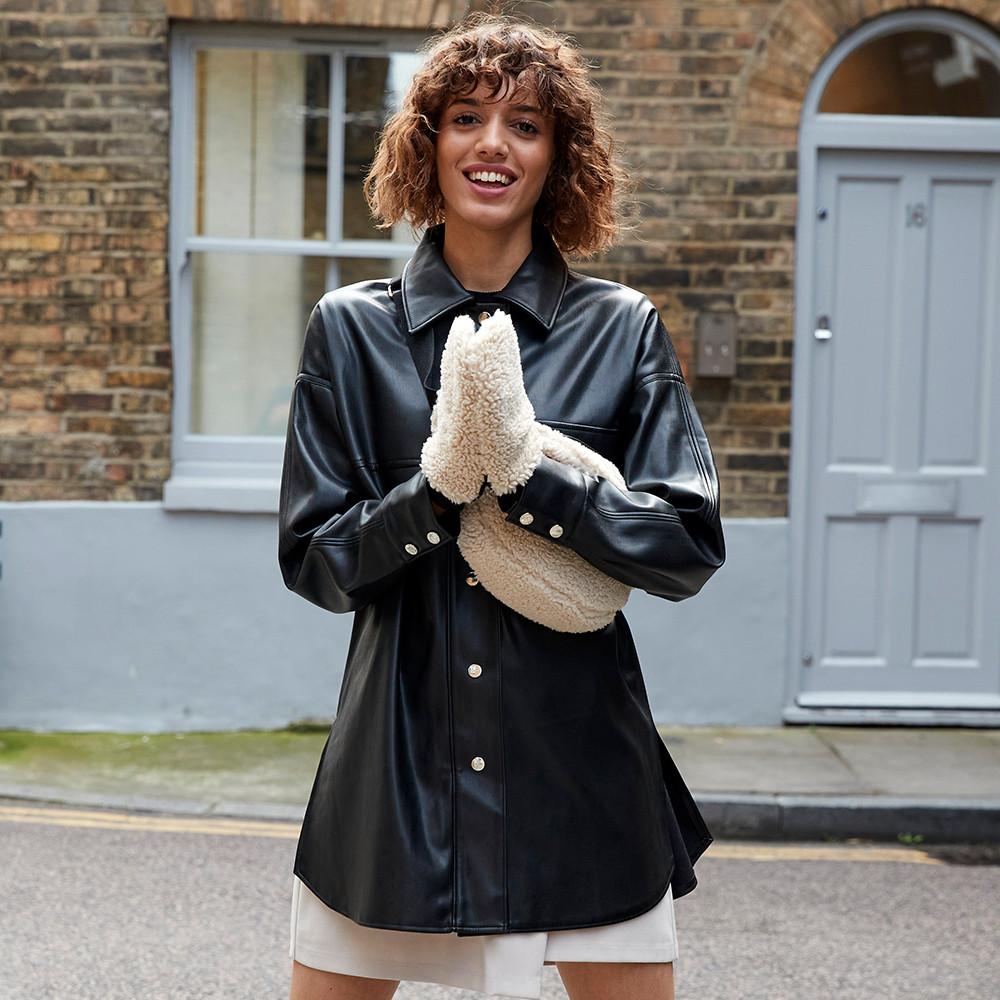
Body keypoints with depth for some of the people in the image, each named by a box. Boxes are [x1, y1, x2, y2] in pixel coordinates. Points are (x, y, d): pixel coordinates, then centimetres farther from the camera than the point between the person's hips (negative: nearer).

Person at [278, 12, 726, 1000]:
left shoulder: (623, 330, 2)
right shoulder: (351, 328, 3)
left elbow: (689, 546, -5)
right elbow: (313, 560, 0)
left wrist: (522, 474, -18)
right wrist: (441, 489, -18)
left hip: (580, 759, 0)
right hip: (395, 759, 1)